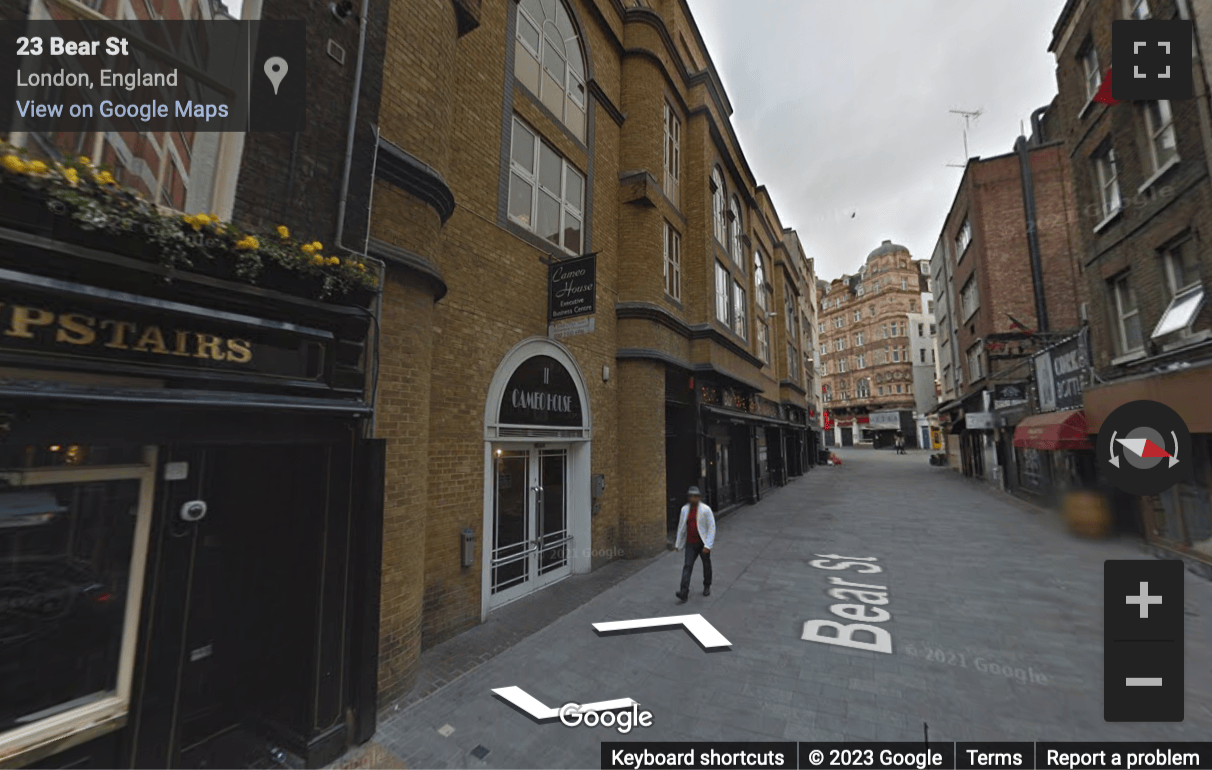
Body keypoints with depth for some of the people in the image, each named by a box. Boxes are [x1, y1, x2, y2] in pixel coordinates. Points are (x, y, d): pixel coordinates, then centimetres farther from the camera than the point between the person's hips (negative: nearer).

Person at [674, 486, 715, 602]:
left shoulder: (706, 509, -11)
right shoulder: (685, 509, 1)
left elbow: (712, 527, -12)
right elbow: (681, 527, 10)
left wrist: (707, 545, -19)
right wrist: (677, 544, 11)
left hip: (703, 544, -2)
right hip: (690, 544, 2)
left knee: (706, 565, 15)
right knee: (687, 566, -9)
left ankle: (707, 586, 38)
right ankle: (684, 593, -13)